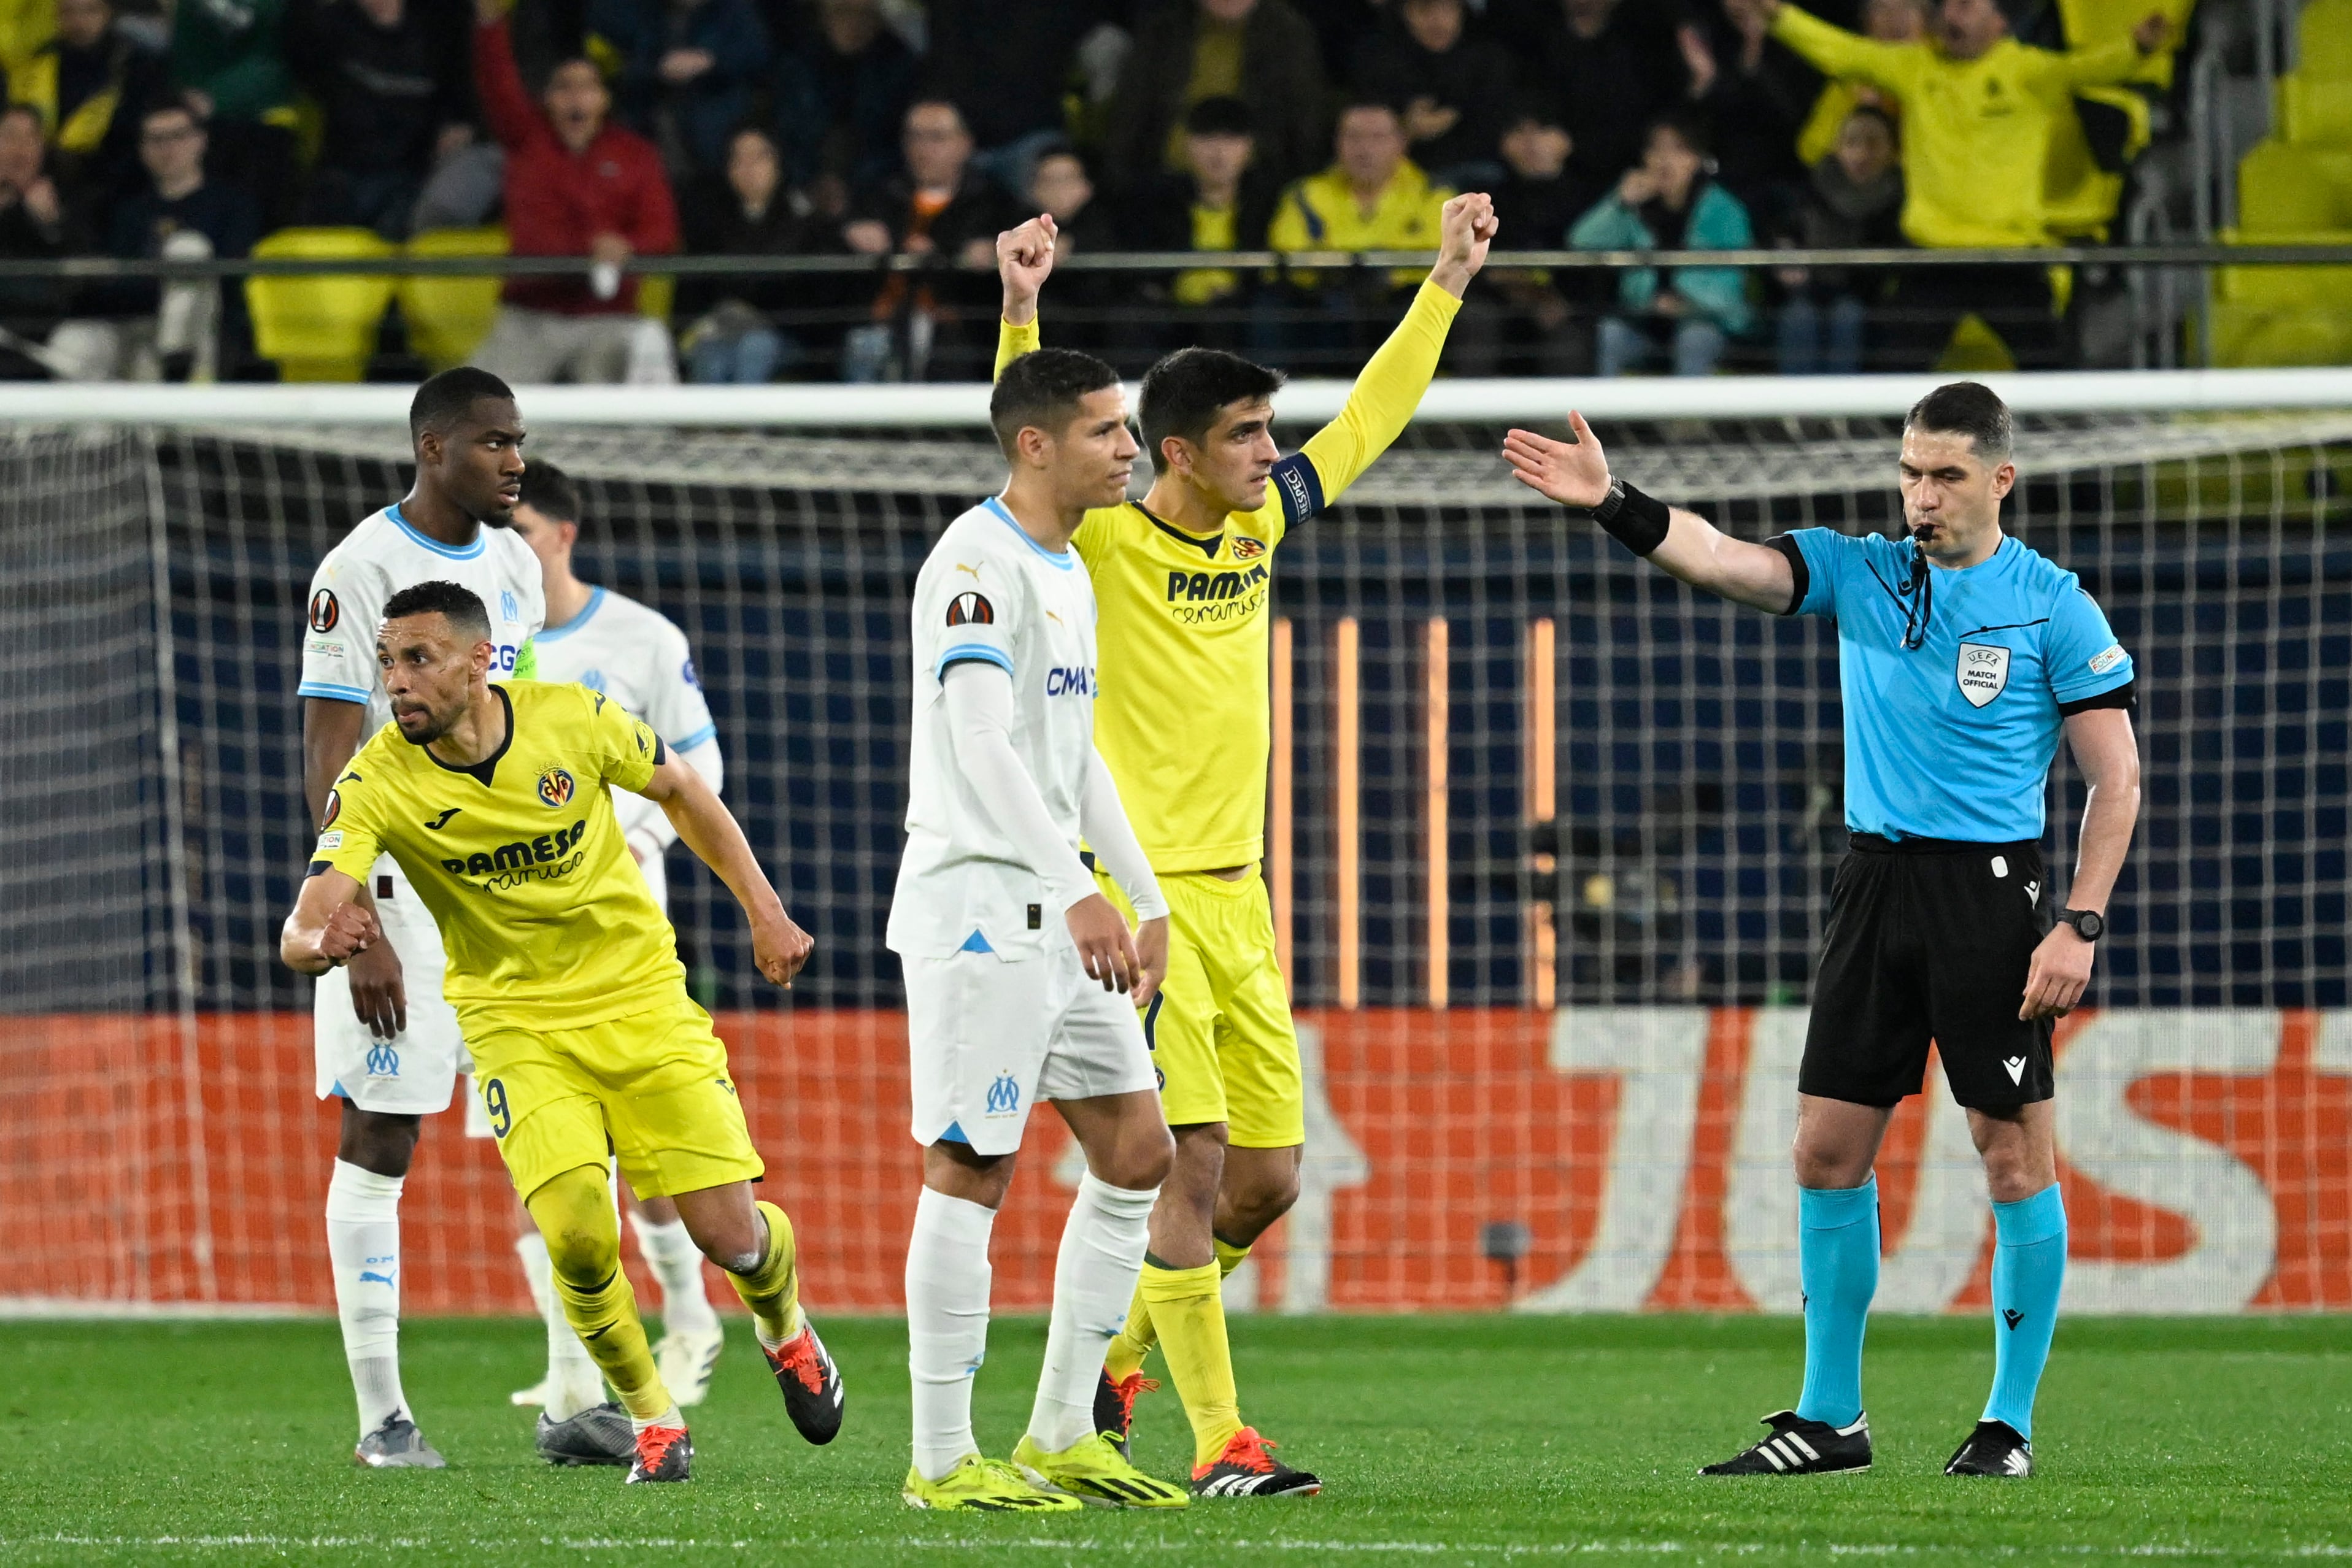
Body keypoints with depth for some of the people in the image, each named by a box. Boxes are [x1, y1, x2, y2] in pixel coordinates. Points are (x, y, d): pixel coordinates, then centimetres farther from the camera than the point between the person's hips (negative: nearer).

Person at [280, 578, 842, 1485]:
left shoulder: (573, 719, -14)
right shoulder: (377, 784, -18)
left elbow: (681, 793, 7)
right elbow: (300, 933, -28)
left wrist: (763, 912, 8)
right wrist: (323, 941, -52)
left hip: (641, 995, 1)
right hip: (518, 1025, -1)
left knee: (731, 1236, -4)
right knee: (577, 1237, -21)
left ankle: (784, 1327, 34)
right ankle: (649, 1416, 6)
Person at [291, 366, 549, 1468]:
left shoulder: (514, 566, 12)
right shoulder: (361, 573, -11)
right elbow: (328, 766, -14)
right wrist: (361, 930, -20)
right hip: (400, 894, -7)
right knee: (381, 1141, -2)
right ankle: (381, 1418, 2)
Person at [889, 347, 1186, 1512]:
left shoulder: (1069, 573, 17)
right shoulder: (977, 563, -14)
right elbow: (981, 747, -24)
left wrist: (1146, 897, 22)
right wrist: (1080, 893, -30)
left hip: (1061, 914, 10)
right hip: (977, 905, -10)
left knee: (1137, 1156, 8)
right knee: (971, 1174, -7)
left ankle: (1060, 1436, 15)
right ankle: (943, 1461, -3)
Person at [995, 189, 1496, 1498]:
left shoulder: (1260, 525, 10)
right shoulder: (1105, 544, -8)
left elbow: (1371, 419, 22)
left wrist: (1447, 284, 25)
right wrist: (1022, 314, -37)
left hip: (1236, 893, 7)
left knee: (1267, 1179, 7)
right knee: (1194, 1164, -11)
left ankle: (1112, 1355, 27)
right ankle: (1219, 1441, -8)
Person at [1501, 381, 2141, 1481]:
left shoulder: (2052, 607, -4)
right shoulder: (1859, 573, 7)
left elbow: (2116, 780, -4)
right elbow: (1721, 559, -6)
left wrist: (2080, 926, -12)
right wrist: (1614, 504, -24)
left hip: (1991, 892, -5)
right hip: (1876, 885, 5)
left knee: (2014, 1153, -3)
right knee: (1829, 1149, 4)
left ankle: (2010, 1423, 5)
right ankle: (1830, 1416, 13)